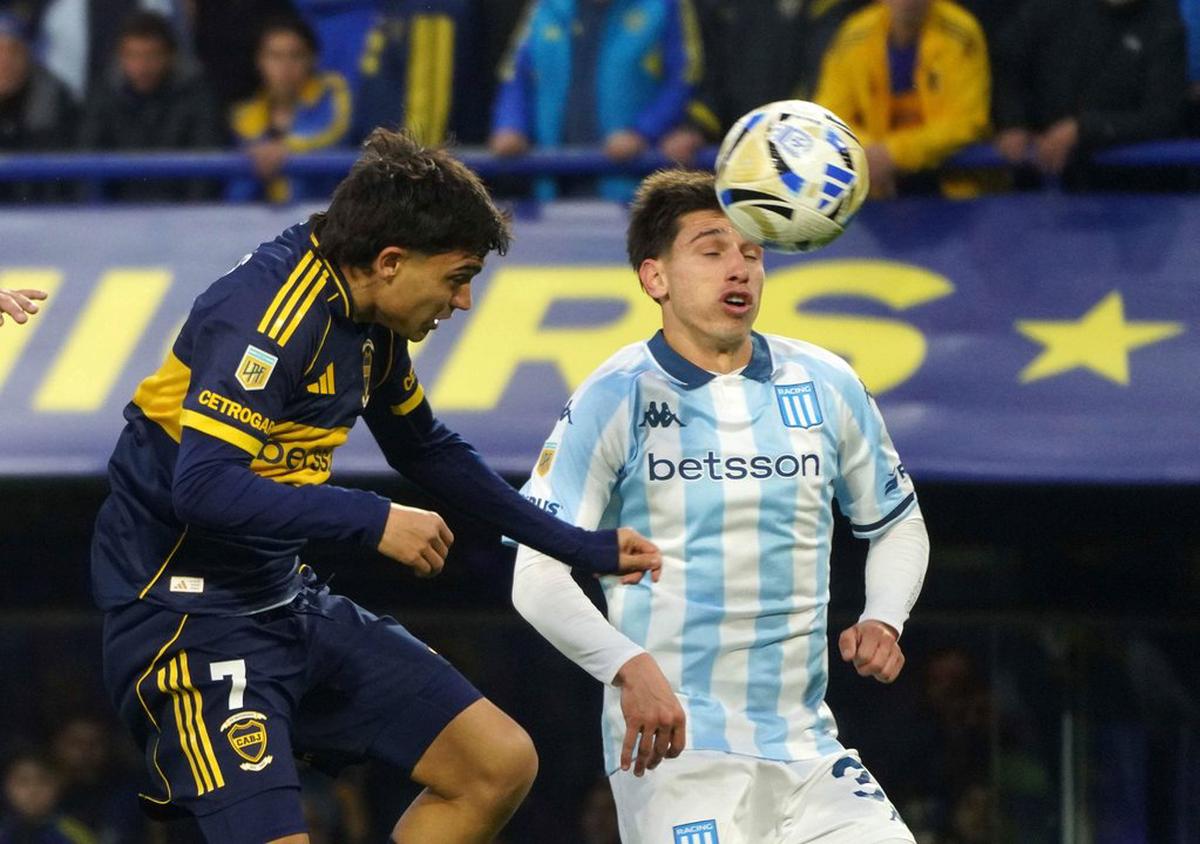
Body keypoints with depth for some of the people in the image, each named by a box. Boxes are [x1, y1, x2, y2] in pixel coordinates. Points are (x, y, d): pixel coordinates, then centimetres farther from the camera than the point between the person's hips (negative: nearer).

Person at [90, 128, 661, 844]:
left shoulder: (370, 323, 8)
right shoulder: (268, 314, -21)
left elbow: (430, 452, 26)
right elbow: (202, 487, -31)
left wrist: (579, 547, 26)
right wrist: (374, 522, -27)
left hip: (290, 600, 10)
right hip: (189, 616, -10)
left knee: (499, 764, 5)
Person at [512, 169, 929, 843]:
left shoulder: (826, 385, 8)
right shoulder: (616, 400, -4)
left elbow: (898, 523, 22)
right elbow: (539, 574, -8)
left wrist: (883, 619, 2)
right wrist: (629, 668, -24)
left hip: (805, 739, 4)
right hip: (669, 739, -4)